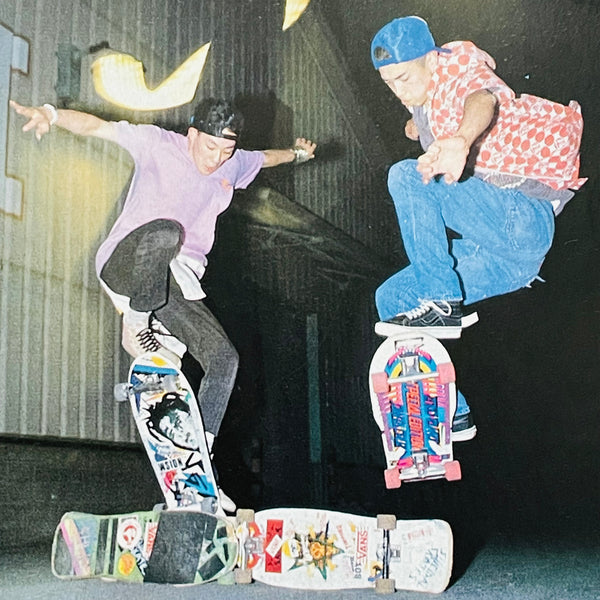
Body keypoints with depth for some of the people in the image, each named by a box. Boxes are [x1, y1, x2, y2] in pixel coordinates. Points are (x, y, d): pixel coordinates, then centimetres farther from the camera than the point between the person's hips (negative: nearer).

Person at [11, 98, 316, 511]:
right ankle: (136, 325, -21)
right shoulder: (159, 144, -2)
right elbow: (99, 127, -10)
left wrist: (296, 153, 30)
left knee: (224, 357, -11)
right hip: (126, 264, -5)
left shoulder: (233, 164, 14)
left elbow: (264, 159, 39)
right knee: (165, 231, -41)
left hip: (175, 282, 6)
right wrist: (51, 114, -24)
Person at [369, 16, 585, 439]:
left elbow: (483, 99, -35)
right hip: (489, 251, 9)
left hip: (523, 218, -9)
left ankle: (443, 305, -21)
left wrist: (461, 140, -54)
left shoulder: (459, 67, -7)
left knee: (406, 177, -23)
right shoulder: (422, 99, 17)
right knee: (391, 298, 7)